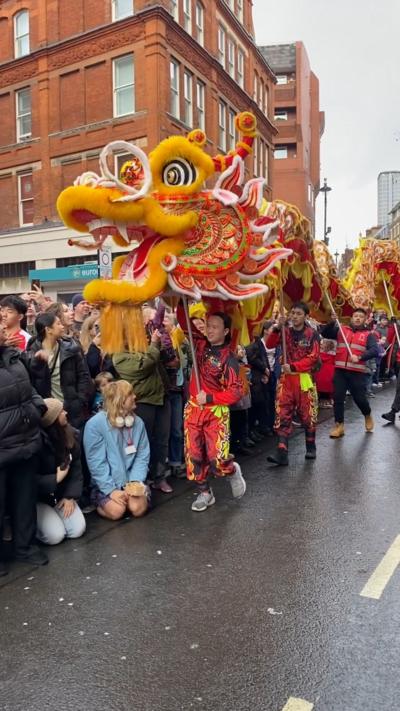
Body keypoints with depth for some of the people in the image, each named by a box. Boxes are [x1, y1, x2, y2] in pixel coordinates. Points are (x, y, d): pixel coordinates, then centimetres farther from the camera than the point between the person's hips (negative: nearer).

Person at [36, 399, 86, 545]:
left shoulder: (71, 435, -3)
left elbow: (76, 468, 1)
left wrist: (70, 496, -8)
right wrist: (56, 478, -24)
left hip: (61, 495, 6)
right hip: (37, 498, -5)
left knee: (77, 530, -11)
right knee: (55, 535, -20)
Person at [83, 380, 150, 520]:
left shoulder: (138, 423, 0)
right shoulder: (95, 424, -14)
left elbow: (142, 456, 2)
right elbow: (96, 462, -14)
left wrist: (136, 481, -14)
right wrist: (111, 490, -18)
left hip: (131, 480, 3)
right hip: (106, 484, -3)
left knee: (138, 508, -20)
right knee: (117, 511, -23)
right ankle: (100, 501, 9)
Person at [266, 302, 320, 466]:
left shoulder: (312, 334, -2)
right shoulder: (285, 331, 9)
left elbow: (313, 357, -10)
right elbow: (270, 345, -5)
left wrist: (293, 366, -18)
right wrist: (277, 328, -18)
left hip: (305, 379, -2)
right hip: (286, 378, 3)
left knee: (307, 415, 8)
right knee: (283, 416, -4)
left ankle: (311, 448, 28)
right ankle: (282, 453, -6)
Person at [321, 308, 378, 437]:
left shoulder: (368, 334, 4)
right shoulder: (341, 330, 10)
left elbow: (375, 351, -10)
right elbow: (324, 333, 2)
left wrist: (359, 357, -25)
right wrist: (332, 322, -12)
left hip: (358, 372, -2)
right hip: (340, 370, 2)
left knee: (360, 398, 2)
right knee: (338, 398, 0)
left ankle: (368, 416, 34)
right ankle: (339, 426, 10)